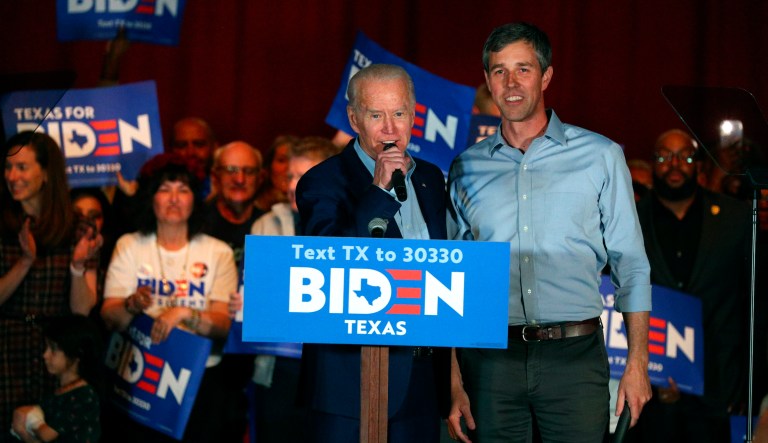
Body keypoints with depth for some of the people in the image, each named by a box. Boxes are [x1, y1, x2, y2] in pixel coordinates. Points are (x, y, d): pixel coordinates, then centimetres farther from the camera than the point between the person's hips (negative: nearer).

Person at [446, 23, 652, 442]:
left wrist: (637, 362, -2)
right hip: (489, 357, 2)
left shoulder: (600, 157, 6)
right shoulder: (467, 169, 10)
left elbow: (630, 266, 6)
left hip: (574, 358, -1)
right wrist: (454, 384, 4)